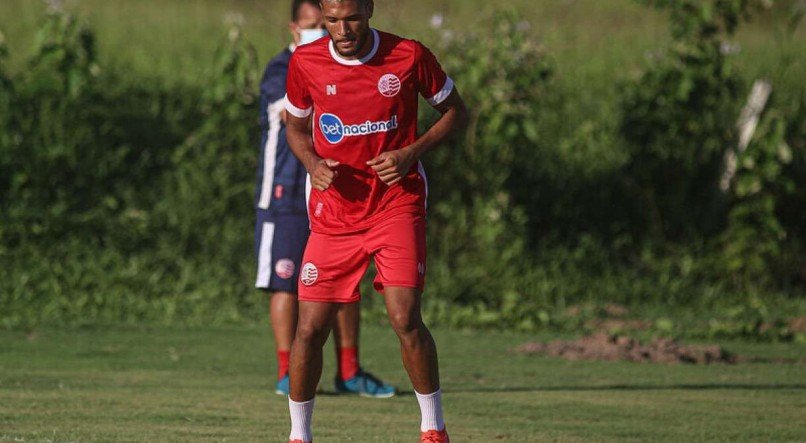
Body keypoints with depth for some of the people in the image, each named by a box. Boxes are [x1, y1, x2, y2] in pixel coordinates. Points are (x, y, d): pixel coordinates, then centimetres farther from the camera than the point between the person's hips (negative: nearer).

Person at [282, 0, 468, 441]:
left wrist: (411, 152, -10)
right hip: (332, 214, 2)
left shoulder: (409, 56, -8)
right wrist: (313, 164, -6)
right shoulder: (306, 62, -2)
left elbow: (455, 111, 6)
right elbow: (295, 125, 15)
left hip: (398, 204, -2)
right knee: (310, 329, -2)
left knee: (405, 319, -15)